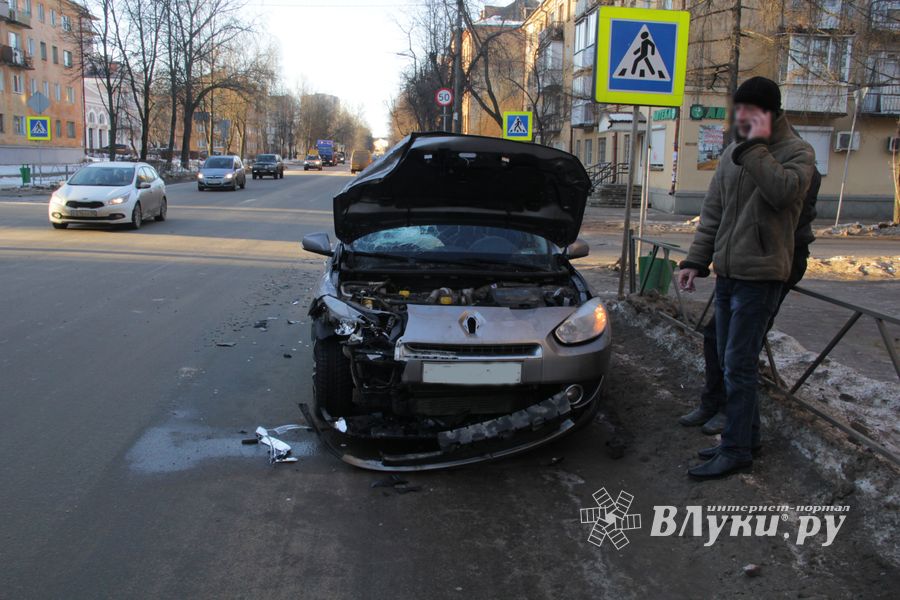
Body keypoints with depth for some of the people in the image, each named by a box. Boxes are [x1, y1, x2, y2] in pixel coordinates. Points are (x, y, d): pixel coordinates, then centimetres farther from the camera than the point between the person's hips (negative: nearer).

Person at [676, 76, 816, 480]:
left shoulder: (796, 151, -6)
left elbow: (783, 191, -27)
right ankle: (747, 434, 25)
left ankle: (736, 451, 1)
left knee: (738, 365, -8)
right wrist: (696, 260, 11)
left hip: (760, 275, -7)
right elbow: (712, 212, 16)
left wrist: (757, 147, -20)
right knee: (731, 361, 12)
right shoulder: (734, 153, 14)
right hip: (728, 273, 8)